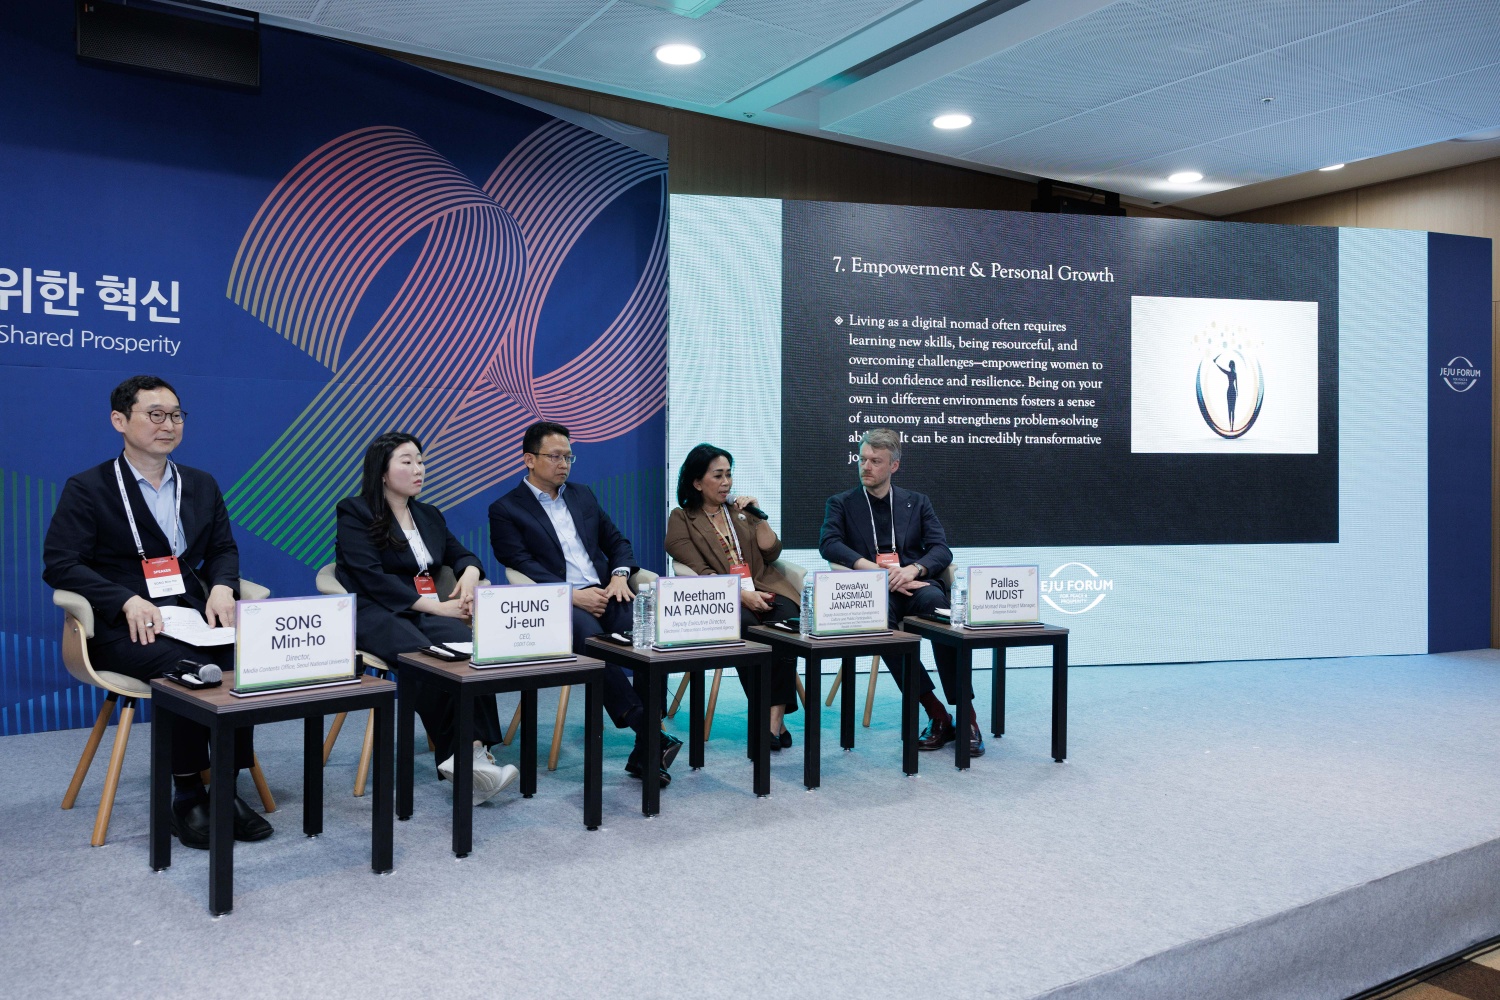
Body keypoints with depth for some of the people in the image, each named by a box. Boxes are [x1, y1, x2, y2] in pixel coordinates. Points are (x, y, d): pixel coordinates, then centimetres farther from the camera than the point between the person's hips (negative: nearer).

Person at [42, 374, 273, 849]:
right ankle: (187, 797, -16)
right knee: (190, 669, -33)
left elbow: (223, 548, 20)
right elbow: (59, 563, -5)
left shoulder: (201, 485, 17)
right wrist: (128, 601, -20)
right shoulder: (87, 489, 2)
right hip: (123, 627, -4)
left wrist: (221, 587, -4)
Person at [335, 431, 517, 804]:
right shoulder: (355, 513, 4)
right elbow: (372, 578, -9)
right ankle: (461, 756, -32)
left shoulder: (429, 515, 23)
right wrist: (435, 605, -16)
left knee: (469, 646, -31)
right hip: (376, 613, -5)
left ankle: (475, 749, -41)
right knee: (422, 655, -37)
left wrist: (470, 572, 1)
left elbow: (462, 555, 28)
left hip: (426, 612, 5)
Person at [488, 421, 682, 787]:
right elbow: (522, 566, -6)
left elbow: (617, 541, 24)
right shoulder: (505, 510, 7)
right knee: (592, 639, -37)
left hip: (605, 595, 5)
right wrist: (573, 594, -18)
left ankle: (645, 750, -23)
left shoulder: (583, 496, 24)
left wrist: (620, 575, 1)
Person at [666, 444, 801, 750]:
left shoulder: (739, 510, 22)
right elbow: (700, 572, -4)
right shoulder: (682, 519, 8)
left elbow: (771, 552, 14)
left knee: (787, 621, -30)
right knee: (746, 626, -36)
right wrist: (742, 594, -17)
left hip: (764, 589, 3)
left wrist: (757, 515, 3)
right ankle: (771, 719, -28)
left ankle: (775, 717, -33)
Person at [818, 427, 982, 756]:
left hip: (915, 584, 1)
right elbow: (829, 544, -1)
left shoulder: (917, 502, 21)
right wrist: (873, 569, -16)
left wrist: (913, 569, -14)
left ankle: (966, 714, -31)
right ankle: (936, 715, -29)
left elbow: (941, 549, 9)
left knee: (937, 603, -36)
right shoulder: (841, 503, 18)